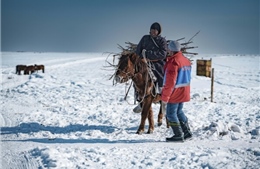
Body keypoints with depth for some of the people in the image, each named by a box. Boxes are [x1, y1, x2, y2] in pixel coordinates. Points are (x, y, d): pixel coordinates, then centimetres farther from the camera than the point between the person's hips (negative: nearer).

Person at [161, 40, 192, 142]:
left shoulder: (173, 62, -19)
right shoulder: (186, 60, 9)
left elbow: (170, 81, -21)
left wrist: (165, 96, -15)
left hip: (174, 93, -9)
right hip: (184, 93, 9)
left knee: (171, 114, 2)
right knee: (179, 112, 21)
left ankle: (178, 135, 4)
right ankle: (187, 132, 24)